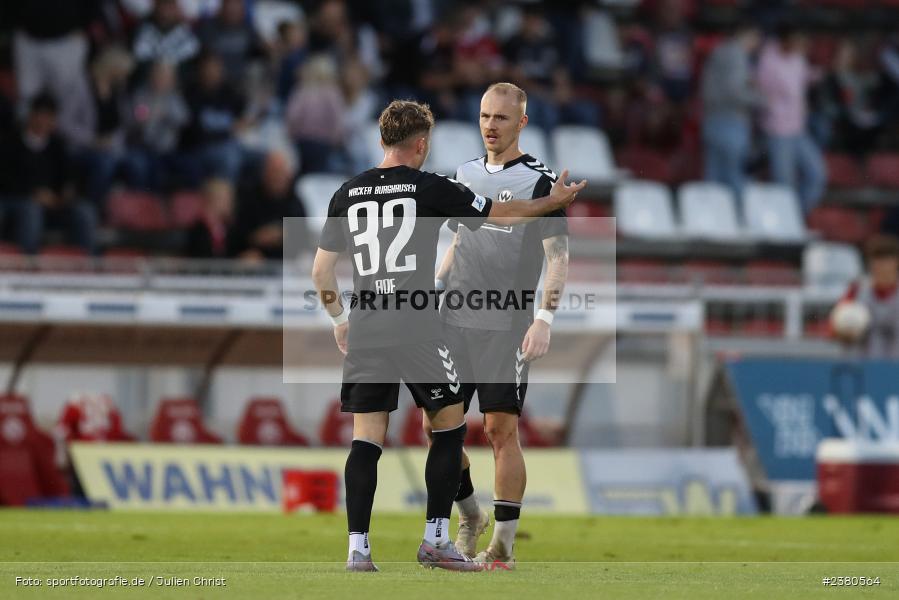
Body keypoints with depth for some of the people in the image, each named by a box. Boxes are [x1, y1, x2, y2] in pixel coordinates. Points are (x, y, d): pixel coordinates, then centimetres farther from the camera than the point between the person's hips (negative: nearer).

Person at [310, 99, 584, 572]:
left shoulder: (348, 193, 9)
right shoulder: (430, 188, -2)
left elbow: (321, 270, 12)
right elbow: (501, 215, 7)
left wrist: (338, 319, 27)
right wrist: (553, 201, 23)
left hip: (364, 332, 4)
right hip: (417, 330, -4)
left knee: (366, 440, 4)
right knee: (449, 427, 11)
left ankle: (357, 549, -3)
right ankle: (436, 541, 8)